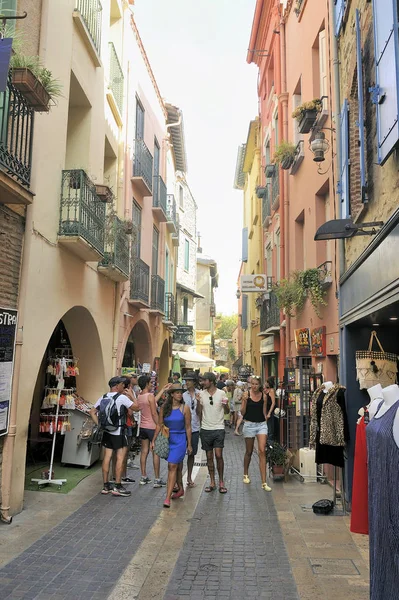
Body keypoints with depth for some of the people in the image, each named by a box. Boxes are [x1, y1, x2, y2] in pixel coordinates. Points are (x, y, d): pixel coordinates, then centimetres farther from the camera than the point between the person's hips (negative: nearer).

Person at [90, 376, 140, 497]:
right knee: (120, 457, -1)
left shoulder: (103, 398, 8)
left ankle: (105, 485, 17)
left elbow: (92, 412, 9)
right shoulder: (122, 397, -12)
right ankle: (117, 486, 1)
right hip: (118, 432, -7)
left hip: (106, 431, 7)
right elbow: (137, 407, -9)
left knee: (107, 457, 10)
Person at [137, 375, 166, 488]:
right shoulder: (150, 396, -16)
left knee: (144, 451, 13)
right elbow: (154, 413, -18)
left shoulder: (139, 396, 5)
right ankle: (157, 480, 3)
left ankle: (143, 477, 18)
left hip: (143, 427, 7)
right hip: (152, 427, -7)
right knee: (156, 452, 0)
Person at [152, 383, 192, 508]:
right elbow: (159, 425, 6)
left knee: (172, 466, -13)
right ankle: (180, 489, 38)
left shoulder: (185, 408, -6)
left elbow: (188, 427, -2)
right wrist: (153, 440, 4)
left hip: (180, 440, -3)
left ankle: (168, 498, -13)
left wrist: (189, 444, 1)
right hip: (167, 440, 3)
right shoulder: (164, 408, 1)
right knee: (177, 467, 18)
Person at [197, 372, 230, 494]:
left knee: (219, 455, -7)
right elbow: (199, 413, 4)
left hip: (219, 429, -2)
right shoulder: (201, 394, 1)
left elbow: (227, 411, 4)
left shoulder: (221, 393, -3)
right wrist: (198, 401, -12)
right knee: (209, 457, 9)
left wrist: (225, 405, -17)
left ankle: (221, 482, 7)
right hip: (206, 429, 2)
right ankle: (212, 482, 19)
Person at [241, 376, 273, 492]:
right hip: (249, 424, -1)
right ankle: (246, 475, 36)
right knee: (249, 452, 13)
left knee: (262, 452, -10)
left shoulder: (264, 396, 3)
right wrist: (245, 401, -16)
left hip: (262, 424, 1)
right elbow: (242, 412, -4)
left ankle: (264, 482, -8)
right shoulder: (246, 394, -3)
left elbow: (264, 412, 12)